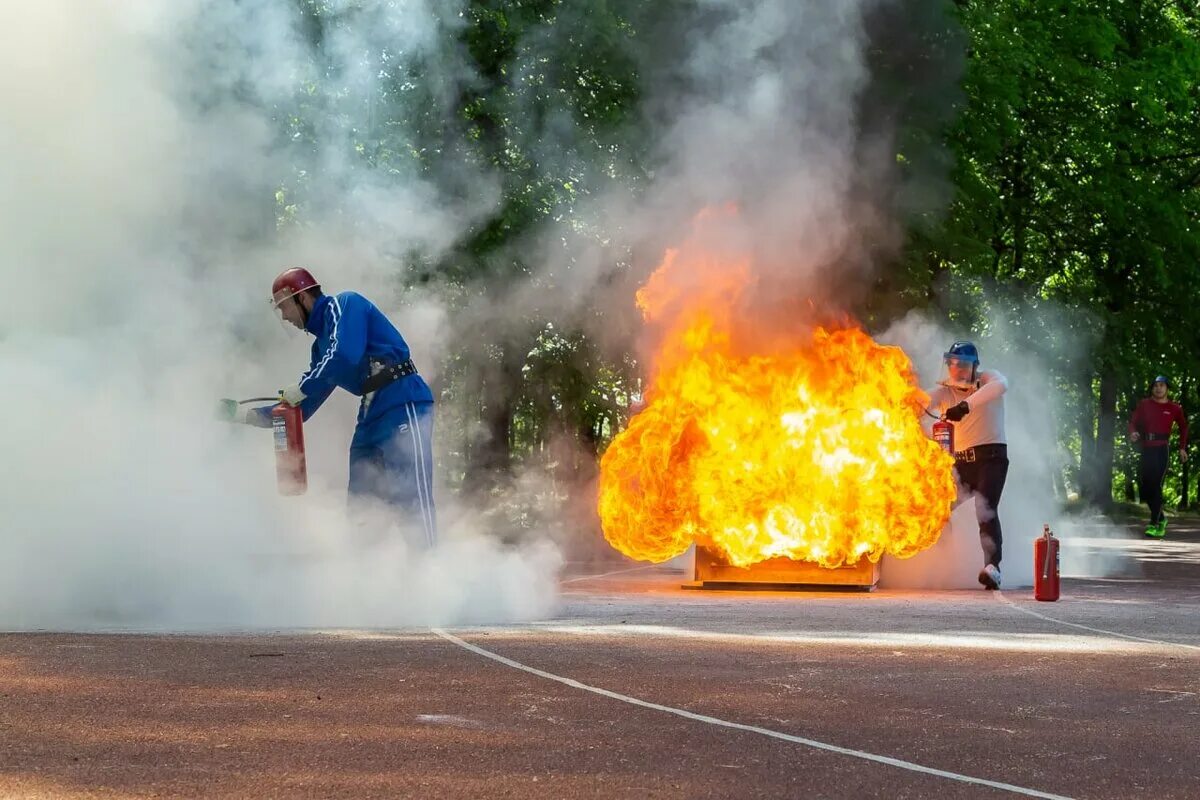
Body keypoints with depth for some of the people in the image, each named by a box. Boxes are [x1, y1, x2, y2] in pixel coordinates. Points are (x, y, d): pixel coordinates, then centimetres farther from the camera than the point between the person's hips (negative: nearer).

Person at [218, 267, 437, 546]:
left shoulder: (344, 304, -2)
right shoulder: (322, 342, 23)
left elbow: (343, 357, -20)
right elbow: (301, 409, 27)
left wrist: (300, 388, -9)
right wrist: (245, 415, 24)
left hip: (402, 404, -10)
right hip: (372, 416, 10)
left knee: (412, 498, -19)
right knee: (359, 505, 5)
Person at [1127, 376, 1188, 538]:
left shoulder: (1174, 408, 5)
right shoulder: (1144, 404, 9)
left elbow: (1183, 427, 19)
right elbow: (1133, 422, 7)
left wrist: (1182, 448, 16)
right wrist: (1133, 433, -15)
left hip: (1161, 450, -4)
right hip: (1146, 449, 4)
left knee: (1156, 485, -12)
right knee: (1144, 487, 5)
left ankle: (1154, 525, -11)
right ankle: (1160, 518, 26)